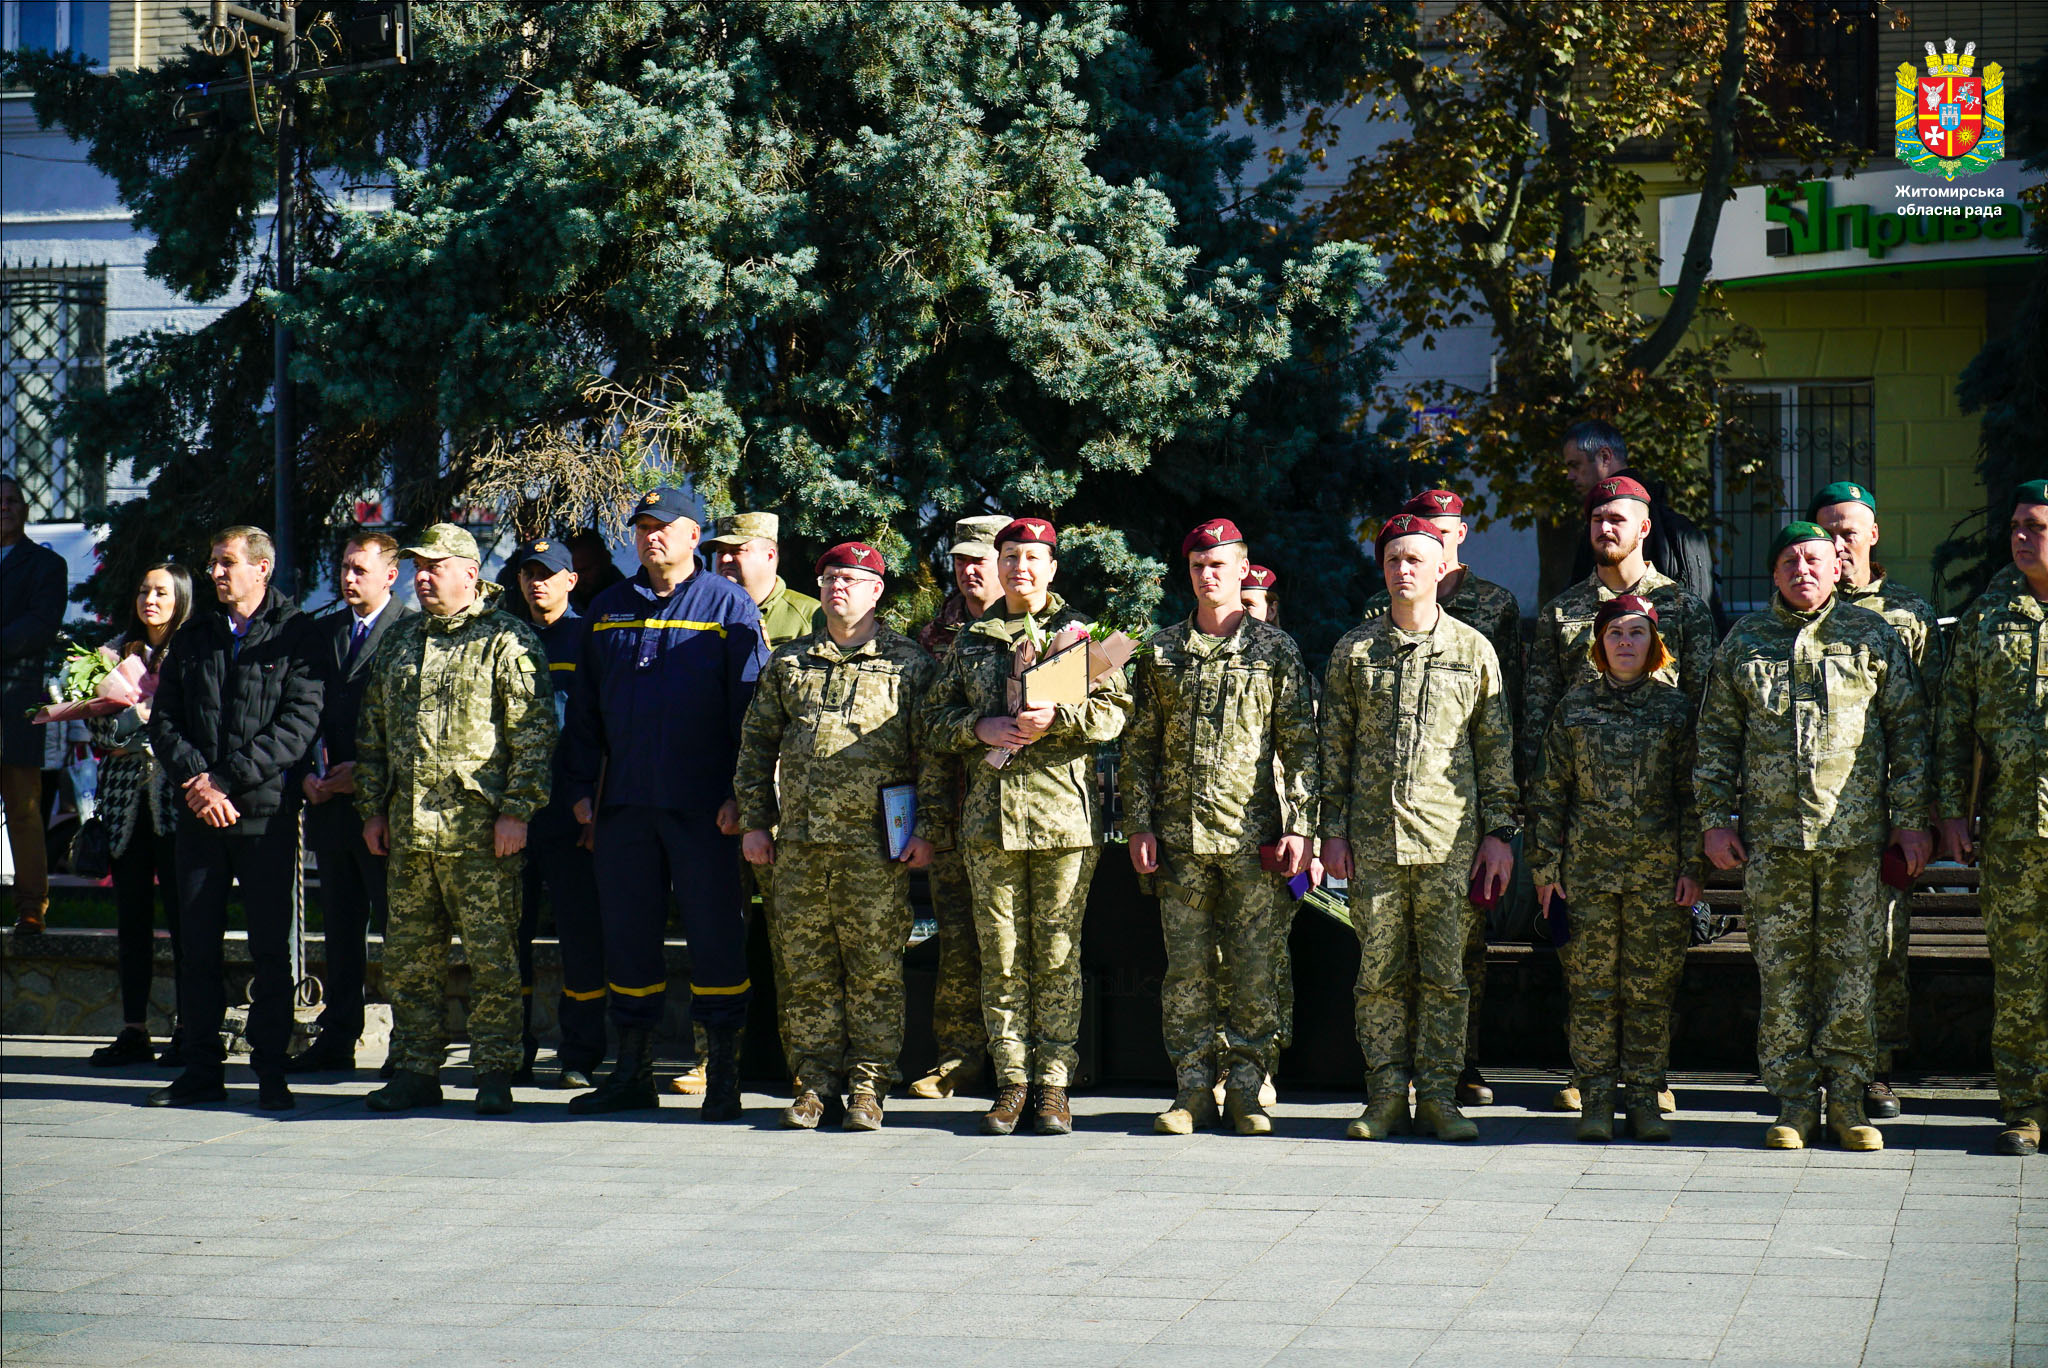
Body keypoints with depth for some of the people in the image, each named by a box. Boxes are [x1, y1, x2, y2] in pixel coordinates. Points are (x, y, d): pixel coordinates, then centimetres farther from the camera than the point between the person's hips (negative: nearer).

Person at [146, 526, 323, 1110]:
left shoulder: (296, 634, -1)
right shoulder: (194, 638, 15)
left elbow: (301, 723, -9)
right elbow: (163, 721, 11)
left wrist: (226, 780, -13)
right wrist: (195, 780, -8)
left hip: (267, 808, -4)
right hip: (199, 815, 4)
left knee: (271, 947, 0)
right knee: (197, 945, 6)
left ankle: (270, 1070, 6)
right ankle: (201, 1068, 12)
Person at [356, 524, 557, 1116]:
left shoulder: (507, 640, -3)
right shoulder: (398, 640, 17)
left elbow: (533, 734, -7)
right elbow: (371, 730, 21)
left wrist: (516, 810, -13)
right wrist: (372, 809, 15)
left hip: (479, 829, -6)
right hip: (408, 827, 6)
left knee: (491, 957, -3)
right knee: (408, 958, 8)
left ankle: (493, 1072, 4)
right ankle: (419, 1070, 16)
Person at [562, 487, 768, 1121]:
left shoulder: (728, 606, 1)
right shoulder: (608, 610, 13)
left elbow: (750, 705, -4)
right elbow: (585, 707, 16)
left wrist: (739, 794, -11)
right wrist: (581, 786, 8)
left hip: (703, 807, -4)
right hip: (624, 806, 4)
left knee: (715, 932, -1)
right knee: (627, 933, 8)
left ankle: (723, 1075, 6)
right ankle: (632, 1073, 17)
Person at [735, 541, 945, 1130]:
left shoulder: (909, 663, 5)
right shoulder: (788, 662, 14)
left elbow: (933, 751, 2)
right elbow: (756, 743, 17)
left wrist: (926, 827, -5)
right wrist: (755, 822, 10)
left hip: (876, 843, -3)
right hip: (799, 841, 3)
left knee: (875, 969, -1)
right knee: (808, 970, 5)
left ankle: (868, 1087, 5)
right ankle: (816, 1082, 12)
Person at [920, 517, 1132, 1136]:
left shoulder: (1077, 632, 7)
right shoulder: (971, 640, 15)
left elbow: (1114, 710, 0)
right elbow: (935, 717, 15)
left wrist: (1056, 717, -16)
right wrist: (980, 727, -5)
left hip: (1063, 812, -2)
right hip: (990, 814, 3)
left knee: (1058, 955, -1)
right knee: (1000, 956, 3)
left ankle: (1053, 1084, 4)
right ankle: (1011, 1080, 9)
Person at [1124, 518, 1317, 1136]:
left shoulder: (1275, 650, 4)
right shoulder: (1160, 652, 10)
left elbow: (1301, 745, 2)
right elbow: (1138, 744, 11)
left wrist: (1300, 826, -5)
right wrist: (1140, 824, 2)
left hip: (1254, 832, -2)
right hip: (1181, 834, 2)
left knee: (1252, 965, 1)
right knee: (1187, 966, 3)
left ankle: (1246, 1087, 8)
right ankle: (1193, 1087, 9)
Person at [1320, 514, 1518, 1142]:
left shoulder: (1473, 650, 7)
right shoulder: (1353, 651, 9)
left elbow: (1497, 748, 8)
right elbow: (1334, 746, 11)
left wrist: (1499, 832, 3)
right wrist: (1332, 830, 4)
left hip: (1450, 839, -1)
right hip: (1372, 837, 1)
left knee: (1445, 974, 0)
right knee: (1380, 973, 2)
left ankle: (1438, 1096, 7)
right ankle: (1386, 1097, 9)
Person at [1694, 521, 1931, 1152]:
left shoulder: (1872, 636, 7)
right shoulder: (1745, 640, 10)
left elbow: (1908, 728, 8)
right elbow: (1717, 736, 12)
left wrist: (1911, 818, 2)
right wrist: (1716, 817, 4)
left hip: (1855, 837, -1)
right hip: (1771, 837, 1)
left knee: (1851, 968, 0)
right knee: (1781, 970, 2)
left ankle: (1847, 1099, 10)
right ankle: (1795, 1102, 9)